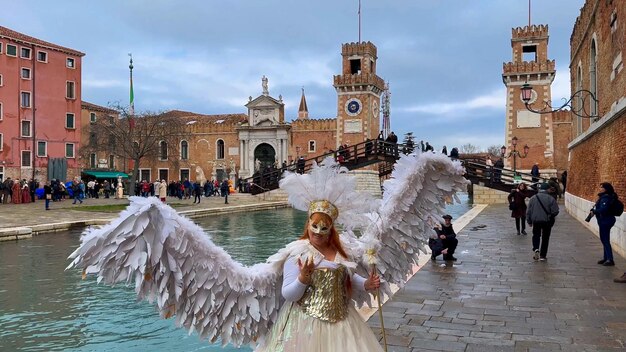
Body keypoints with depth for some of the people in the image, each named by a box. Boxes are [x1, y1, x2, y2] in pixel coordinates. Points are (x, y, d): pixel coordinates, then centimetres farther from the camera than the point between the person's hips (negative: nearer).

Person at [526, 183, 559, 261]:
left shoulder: (533, 198, -1)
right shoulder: (550, 199, -9)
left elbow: (528, 212, 1)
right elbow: (555, 211, -10)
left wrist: (529, 221, 12)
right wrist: (551, 216, 11)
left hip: (536, 220, 1)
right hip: (547, 221, -1)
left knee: (536, 235, 18)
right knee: (545, 238, 10)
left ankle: (536, 249, -8)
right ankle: (542, 256, 12)